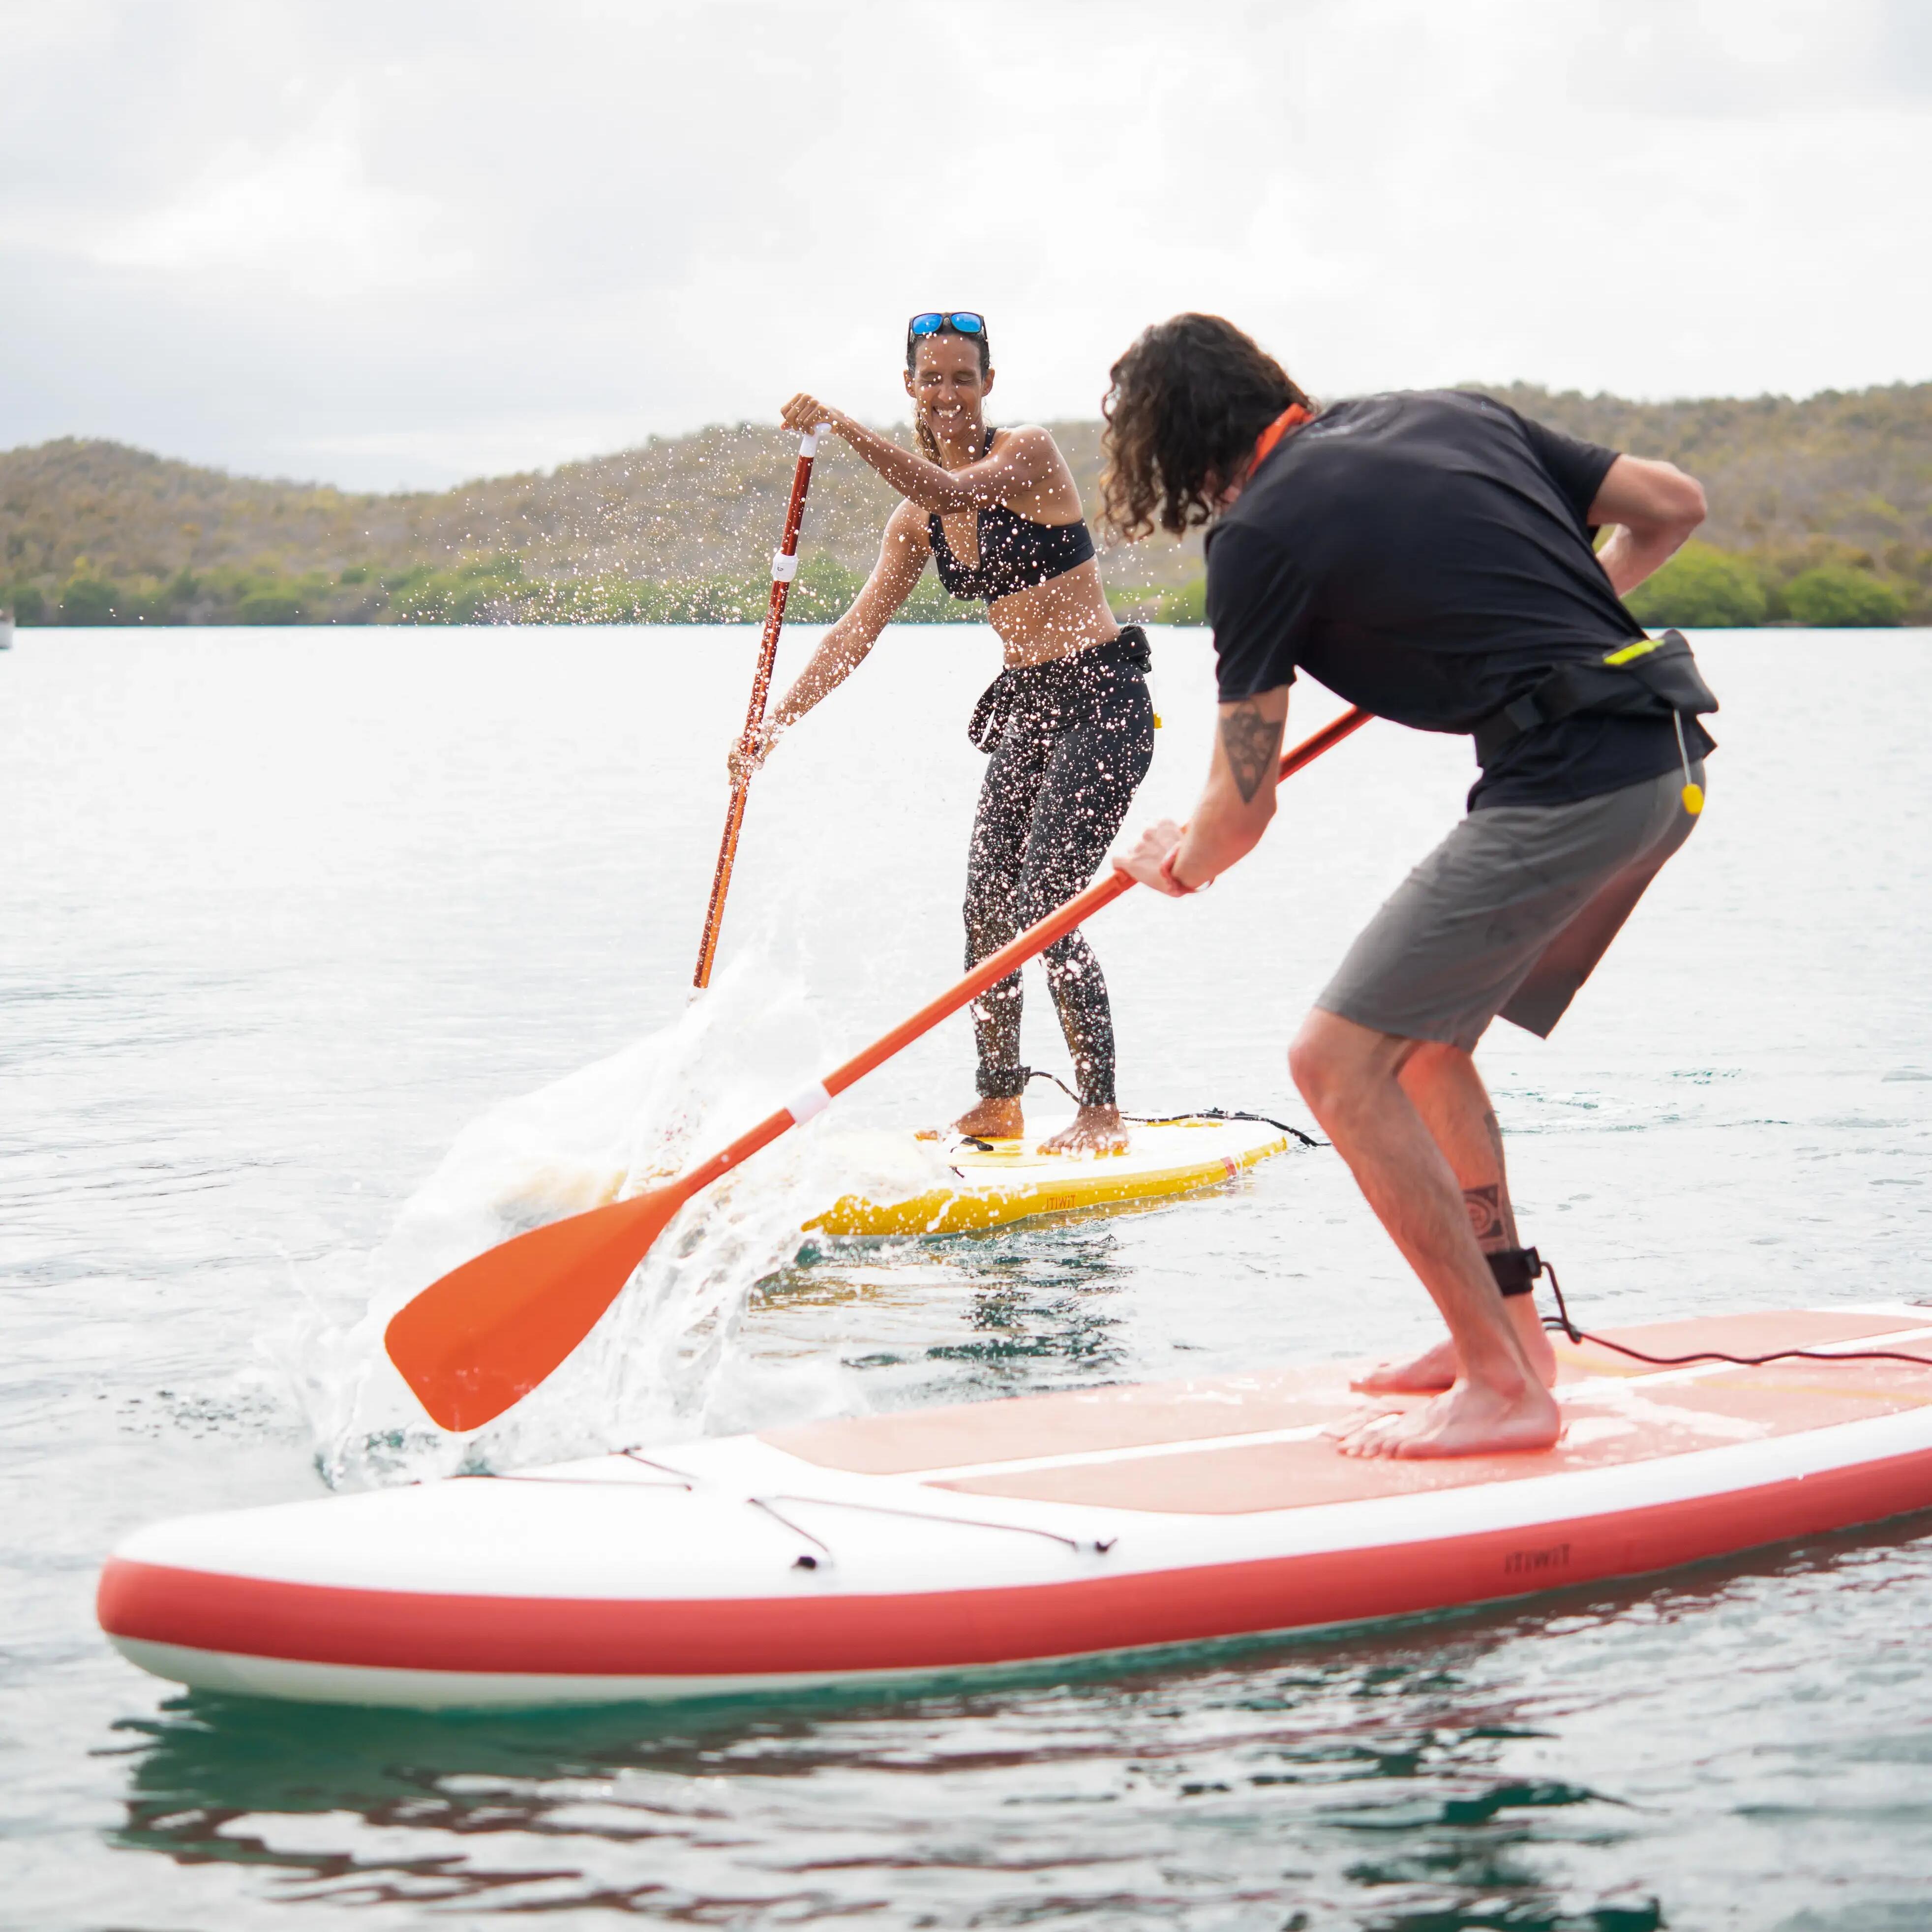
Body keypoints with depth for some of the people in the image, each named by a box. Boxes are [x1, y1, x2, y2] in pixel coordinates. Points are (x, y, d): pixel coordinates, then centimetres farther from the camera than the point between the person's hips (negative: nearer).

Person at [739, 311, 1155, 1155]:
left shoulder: (1030, 454, -11)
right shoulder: (917, 520, 9)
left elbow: (953, 493, -31)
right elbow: (856, 632, 8)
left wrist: (843, 428, -40)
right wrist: (774, 726, -2)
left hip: (1101, 702, -7)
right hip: (1025, 710, 7)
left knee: (1044, 908, -14)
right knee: (986, 910, 4)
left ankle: (1103, 1114, -7)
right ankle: (999, 1103, 17)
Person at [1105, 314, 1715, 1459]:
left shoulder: (1262, 535, -3)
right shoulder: (1452, 416, 16)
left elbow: (1243, 807, 2)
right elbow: (1674, 507, 19)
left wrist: (1177, 863, 25)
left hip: (1566, 784, -9)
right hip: (1668, 761, 9)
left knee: (1340, 1064, -4)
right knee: (1421, 1041, 22)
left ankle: (1503, 1388, -3)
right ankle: (1511, 1330, 26)